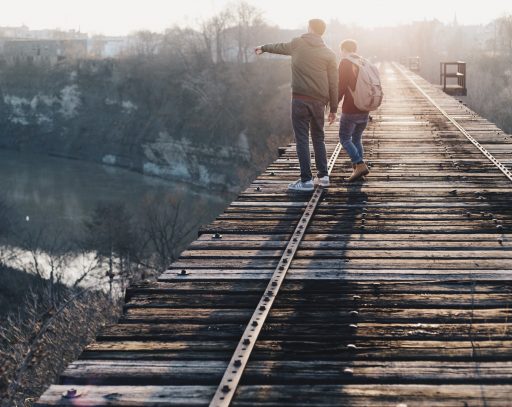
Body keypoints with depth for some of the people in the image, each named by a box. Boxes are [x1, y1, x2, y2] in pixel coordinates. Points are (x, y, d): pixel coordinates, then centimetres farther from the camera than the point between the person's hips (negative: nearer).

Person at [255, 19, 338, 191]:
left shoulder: (297, 43, 3)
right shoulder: (329, 54, 4)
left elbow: (279, 47, 24)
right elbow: (333, 84, 3)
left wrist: (263, 48, 45)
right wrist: (333, 109, 9)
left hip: (300, 99, -2)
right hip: (319, 101, 2)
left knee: (302, 140, -1)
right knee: (318, 138, 17)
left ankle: (306, 180, -4)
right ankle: (323, 175, 18)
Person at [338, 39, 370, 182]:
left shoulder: (345, 63, -7)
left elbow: (341, 86, -13)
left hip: (350, 109, -7)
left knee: (345, 139, 2)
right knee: (357, 138, 17)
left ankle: (360, 165, -14)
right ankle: (357, 169, 10)